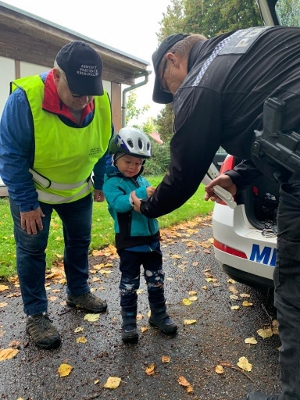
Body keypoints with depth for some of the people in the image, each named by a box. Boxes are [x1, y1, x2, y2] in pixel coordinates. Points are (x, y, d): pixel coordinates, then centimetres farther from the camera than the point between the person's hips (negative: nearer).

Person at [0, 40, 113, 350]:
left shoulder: (101, 101, -17)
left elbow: (104, 147, 0)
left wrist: (101, 184, 4)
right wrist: (26, 203, -21)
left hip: (78, 189, 5)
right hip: (32, 190, -4)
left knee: (79, 241, 14)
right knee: (31, 249, 1)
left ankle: (78, 292, 36)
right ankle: (36, 315, 16)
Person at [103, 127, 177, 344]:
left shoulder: (143, 181, 9)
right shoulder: (112, 182, -10)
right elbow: (119, 203, -27)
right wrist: (142, 194, -38)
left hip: (151, 238, 6)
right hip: (129, 242, -6)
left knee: (156, 279, 16)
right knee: (129, 283, 7)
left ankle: (159, 314, 33)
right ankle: (129, 322, 22)